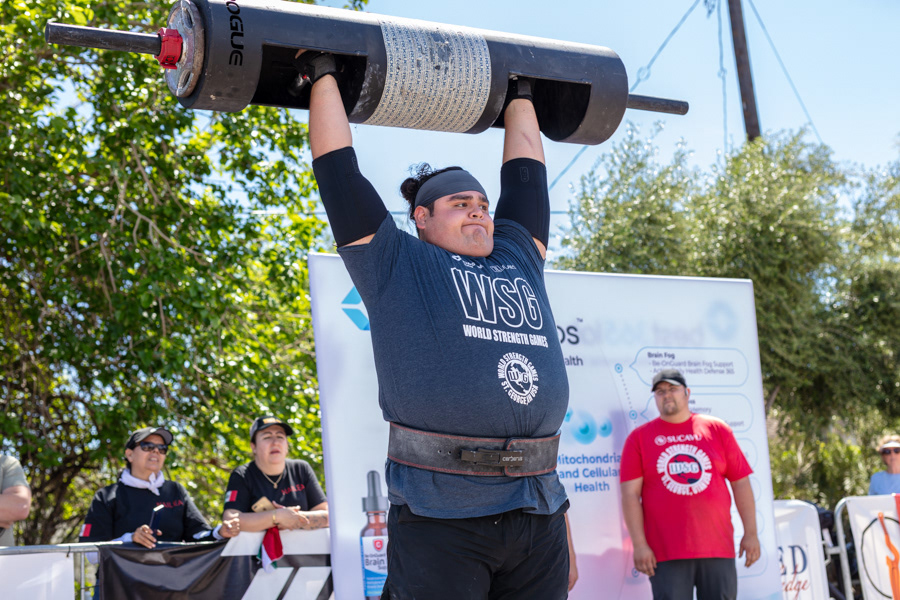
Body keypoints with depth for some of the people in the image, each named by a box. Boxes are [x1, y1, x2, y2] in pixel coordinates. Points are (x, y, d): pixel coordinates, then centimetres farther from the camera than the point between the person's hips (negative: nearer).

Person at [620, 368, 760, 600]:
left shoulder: (717, 430, 11)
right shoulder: (639, 438, 5)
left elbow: (741, 483, 10)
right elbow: (630, 495, -1)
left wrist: (751, 533, 4)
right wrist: (639, 544, -8)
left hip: (718, 548, 2)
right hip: (666, 553, -2)